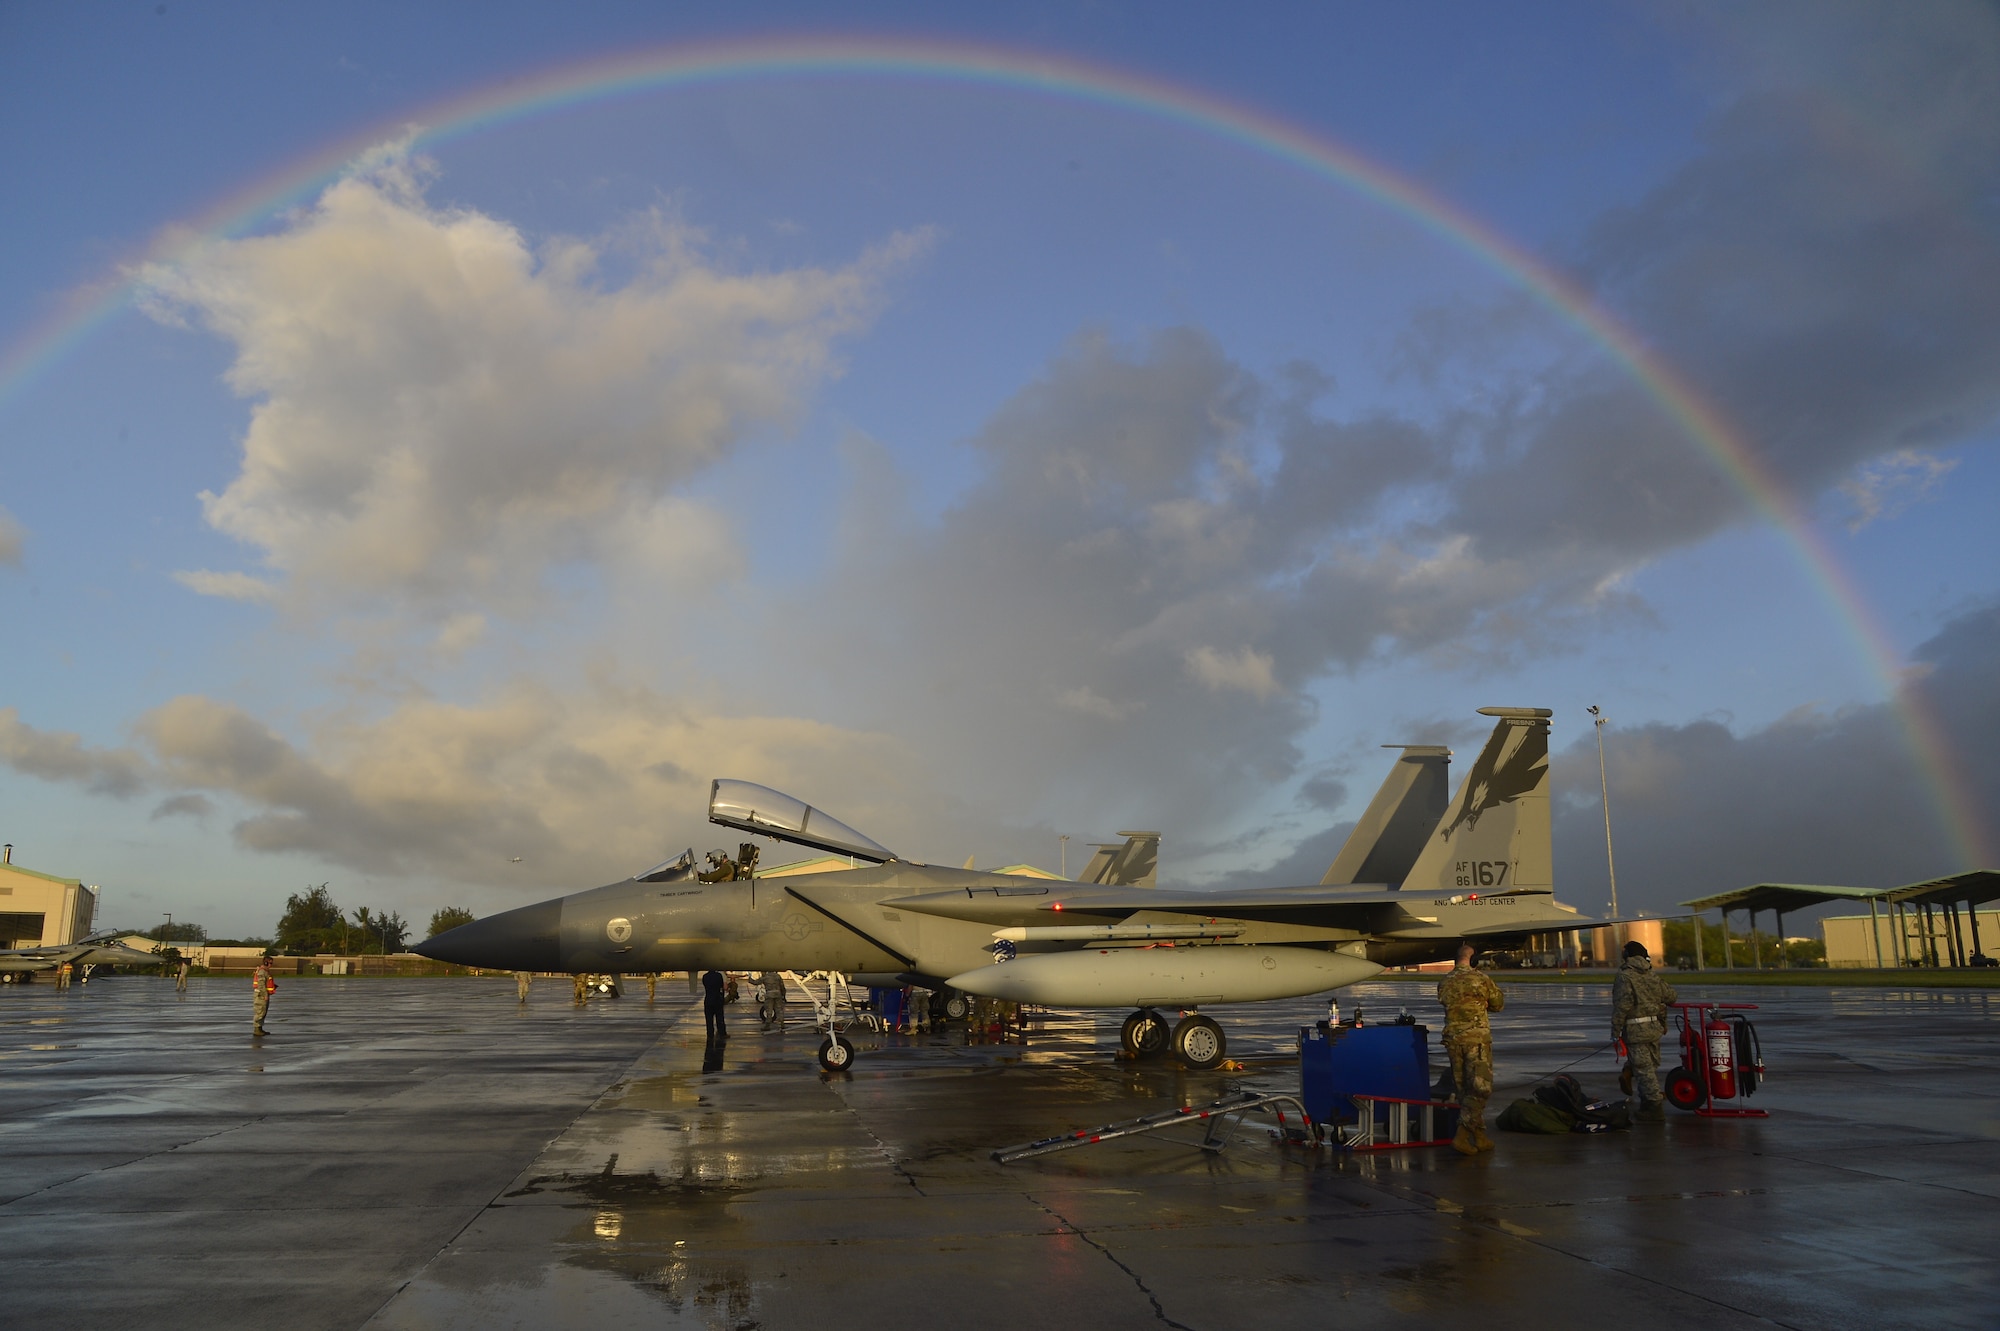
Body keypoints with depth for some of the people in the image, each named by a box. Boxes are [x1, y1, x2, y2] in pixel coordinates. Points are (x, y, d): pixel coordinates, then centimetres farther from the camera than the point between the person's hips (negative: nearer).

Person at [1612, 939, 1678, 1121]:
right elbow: (1672, 997, 12)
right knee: (1650, 1066, 17)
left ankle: (1655, 1107, -2)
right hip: (1655, 1029, 7)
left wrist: (1615, 1031, -10)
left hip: (1635, 1031, -7)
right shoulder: (1655, 976, 7)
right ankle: (1648, 1102, 26)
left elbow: (1621, 1006, -17)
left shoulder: (1624, 976, -12)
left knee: (1643, 1068, -3)